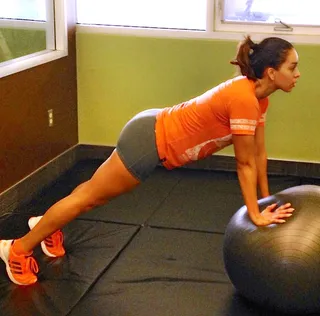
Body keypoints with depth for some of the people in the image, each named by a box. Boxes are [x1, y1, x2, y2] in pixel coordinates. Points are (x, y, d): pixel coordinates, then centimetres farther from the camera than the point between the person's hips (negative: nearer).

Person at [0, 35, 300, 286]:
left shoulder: (257, 94, 0)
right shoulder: (244, 98, -29)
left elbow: (258, 151, 9)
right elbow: (245, 164, -22)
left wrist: (267, 199, 12)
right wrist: (256, 215, -14)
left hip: (158, 133, 9)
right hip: (151, 138, -9)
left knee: (97, 192, 25)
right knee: (91, 195, 4)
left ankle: (45, 226, 45)